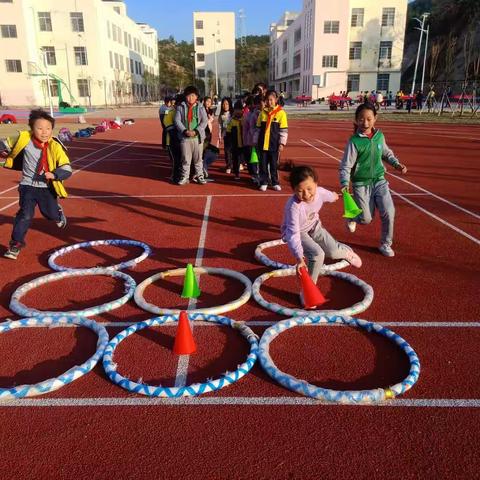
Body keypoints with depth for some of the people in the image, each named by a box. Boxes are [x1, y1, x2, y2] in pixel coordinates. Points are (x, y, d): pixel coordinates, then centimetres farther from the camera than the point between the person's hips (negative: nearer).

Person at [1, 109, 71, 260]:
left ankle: (59, 215, 52)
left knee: (51, 213, 14)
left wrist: (54, 174, -30)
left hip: (47, 188, 0)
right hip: (28, 186, 0)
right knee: (25, 215, -8)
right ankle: (16, 243, 5)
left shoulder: (55, 147, -14)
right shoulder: (24, 139, -11)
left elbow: (67, 169, -17)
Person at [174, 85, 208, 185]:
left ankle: (199, 176, 17)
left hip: (198, 137, 0)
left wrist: (196, 131, -14)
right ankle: (185, 177, 12)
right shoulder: (181, 107, 5)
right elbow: (177, 120, -1)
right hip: (185, 137, 0)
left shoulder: (200, 107, 5)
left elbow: (204, 121, -2)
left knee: (198, 158, 7)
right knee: (185, 158, 3)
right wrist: (185, 131, -15)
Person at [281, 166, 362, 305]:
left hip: (313, 226, 5)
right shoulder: (293, 206, -40)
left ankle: (347, 251, 40)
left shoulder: (320, 192, -22)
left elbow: (329, 195, 5)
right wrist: (299, 258, -48)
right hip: (296, 232, -5)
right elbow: (293, 233, -42)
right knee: (317, 255, -26)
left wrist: (334, 196, 30)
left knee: (333, 252, 0)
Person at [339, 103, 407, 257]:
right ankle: (352, 216, 37)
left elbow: (386, 153, 18)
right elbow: (345, 165, -13)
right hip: (361, 184, -4)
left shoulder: (379, 136, 0)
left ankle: (385, 244, 13)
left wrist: (396, 164, 3)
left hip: (379, 180, 4)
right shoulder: (354, 141, -15)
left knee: (389, 212, -8)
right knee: (366, 219, -1)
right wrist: (345, 184, -26)